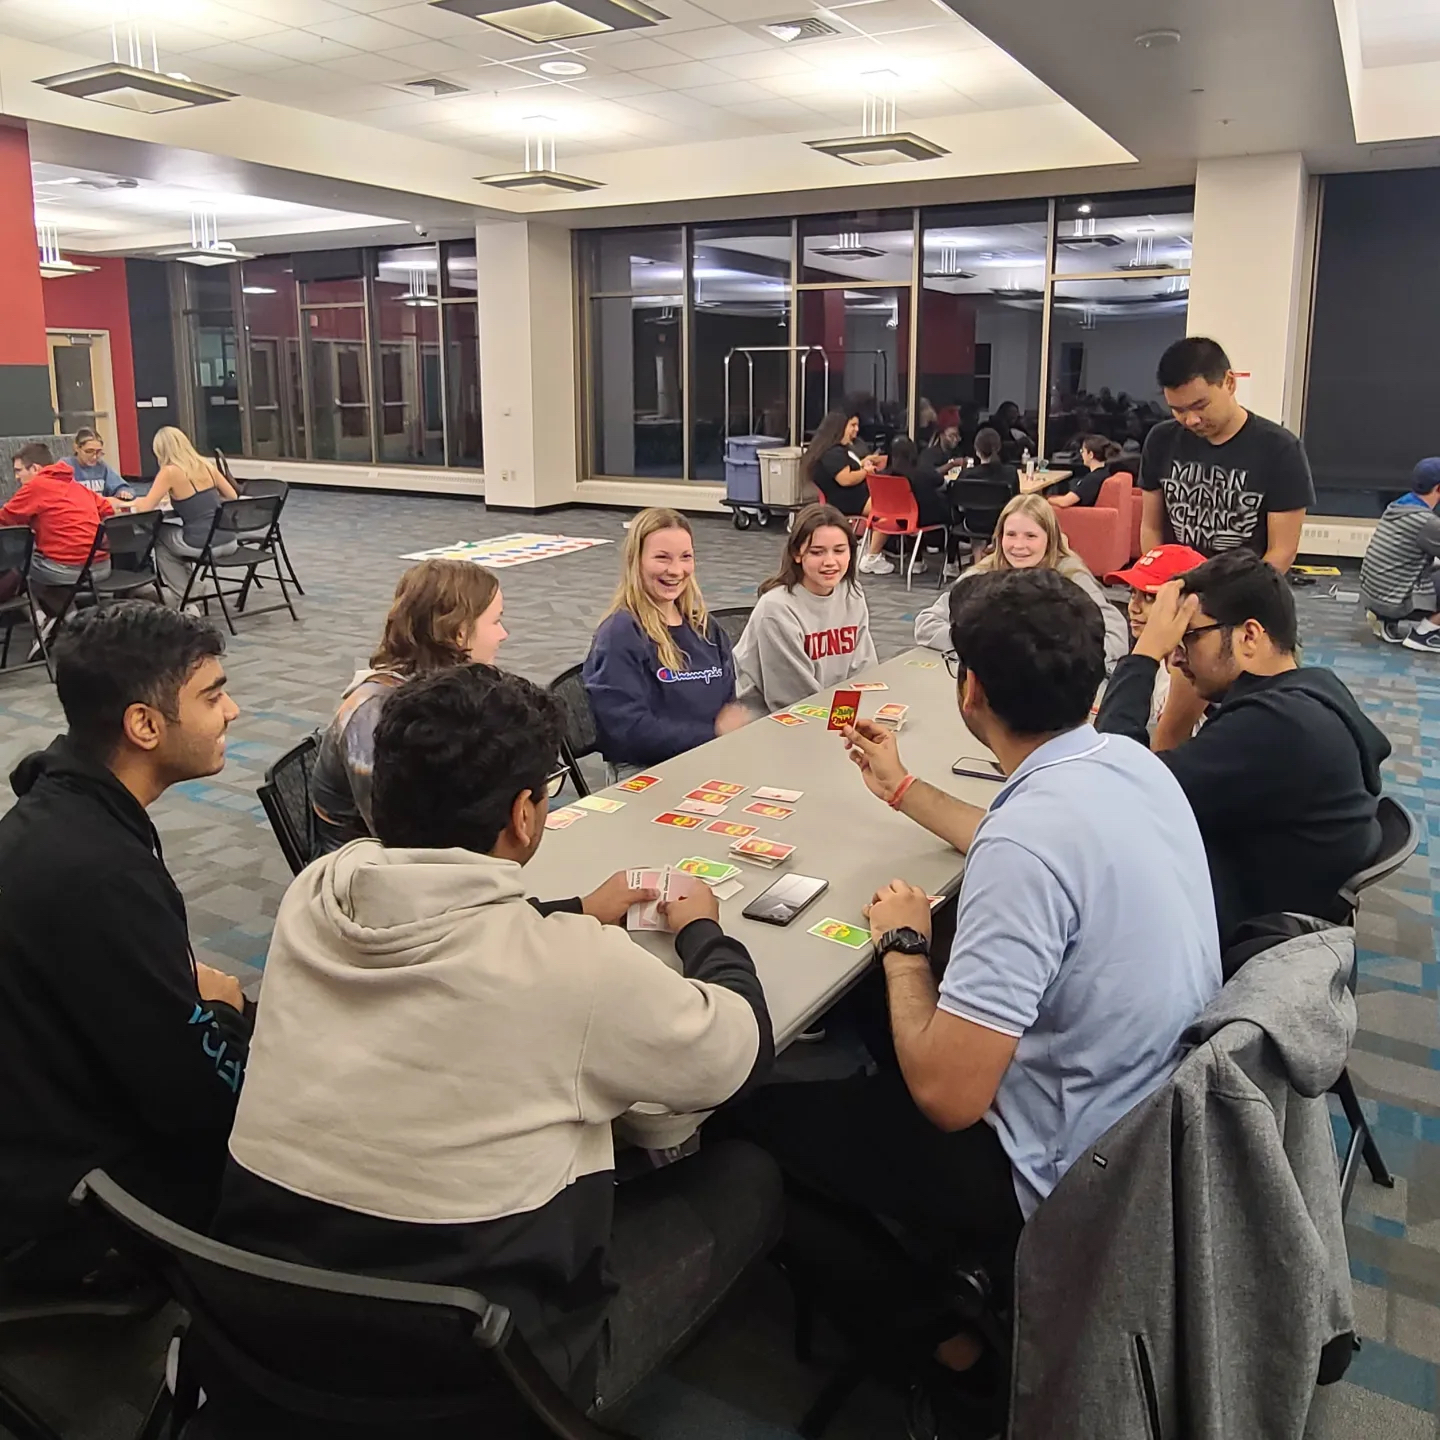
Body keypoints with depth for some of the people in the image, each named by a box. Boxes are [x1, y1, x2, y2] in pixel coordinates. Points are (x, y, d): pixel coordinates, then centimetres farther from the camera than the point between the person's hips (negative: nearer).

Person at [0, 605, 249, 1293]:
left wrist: (200, 997, -8)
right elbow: (199, 1095, -27)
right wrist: (223, 1009, -7)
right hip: (61, 1213, -8)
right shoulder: (99, 875, -33)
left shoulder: (60, 805, -2)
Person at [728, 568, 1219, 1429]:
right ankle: (955, 1268, 31)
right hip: (1160, 1112, 9)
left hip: (1072, 1173, -8)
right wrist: (904, 790, 23)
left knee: (765, 1113, 6)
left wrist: (903, 943, -13)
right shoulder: (1130, 762, -5)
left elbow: (947, 1095, -29)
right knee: (876, 1041, 26)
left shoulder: (1027, 836, -32)